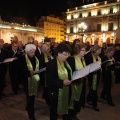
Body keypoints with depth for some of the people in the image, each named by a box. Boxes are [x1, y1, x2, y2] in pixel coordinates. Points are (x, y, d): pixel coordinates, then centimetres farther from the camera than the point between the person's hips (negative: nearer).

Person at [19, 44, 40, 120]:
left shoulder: (36, 58, 7)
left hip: (36, 80, 6)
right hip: (28, 81, -5)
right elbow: (21, 70, -15)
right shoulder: (23, 59, -11)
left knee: (32, 96, 18)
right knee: (30, 97, 0)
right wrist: (29, 72, -30)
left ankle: (28, 107, 44)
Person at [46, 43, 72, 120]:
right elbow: (49, 80, -22)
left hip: (66, 91, 6)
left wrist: (71, 79, -5)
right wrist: (62, 82, -28)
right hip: (56, 92, -6)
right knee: (54, 111, 15)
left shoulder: (67, 63, 6)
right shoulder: (51, 63, -17)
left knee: (66, 109, 21)